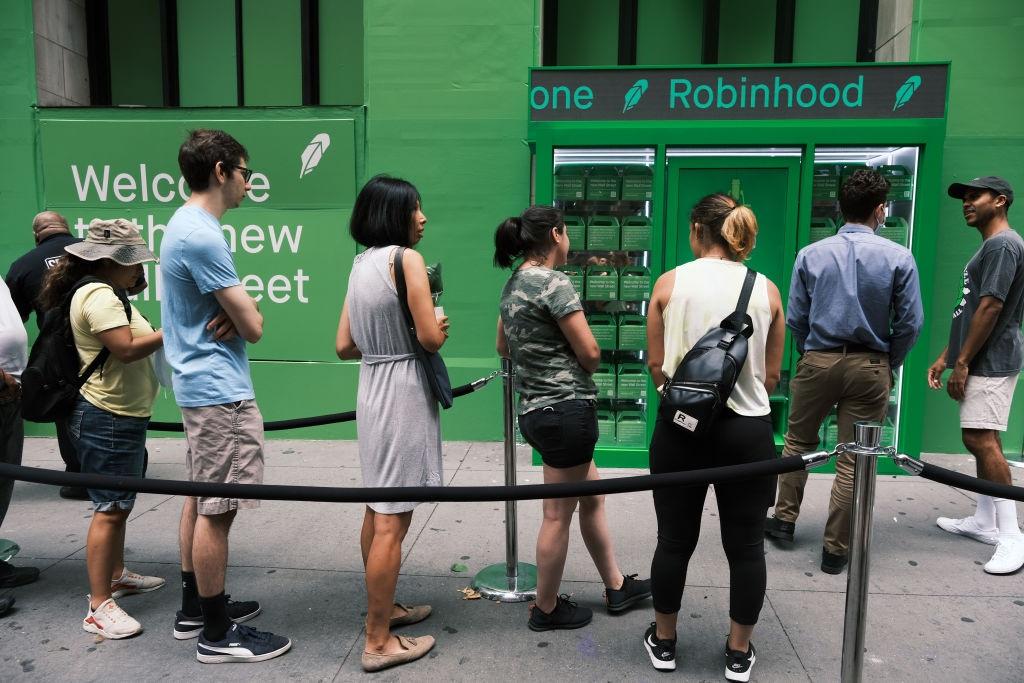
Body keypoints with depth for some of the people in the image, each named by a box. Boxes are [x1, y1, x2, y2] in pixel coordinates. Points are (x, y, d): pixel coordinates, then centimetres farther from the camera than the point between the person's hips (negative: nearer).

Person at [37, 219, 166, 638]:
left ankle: (116, 576, 35)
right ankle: (99, 607, 0)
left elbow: (129, 345, 13)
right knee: (110, 508, -7)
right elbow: (126, 349, -27)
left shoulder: (109, 294, 16)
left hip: (122, 418, 11)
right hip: (107, 420, -11)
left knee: (119, 505, 21)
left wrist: (163, 336, 1)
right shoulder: (98, 296, -17)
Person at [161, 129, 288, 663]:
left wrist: (236, 312, -6)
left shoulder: (186, 224, 12)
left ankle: (194, 608, 31)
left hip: (200, 385, 11)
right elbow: (253, 327, -19)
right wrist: (247, 315, 4)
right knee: (217, 509, -2)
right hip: (220, 390, -11)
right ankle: (217, 634, 10)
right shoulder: (201, 235, -20)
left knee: (200, 500, 17)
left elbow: (230, 308, 16)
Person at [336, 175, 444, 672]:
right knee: (392, 520, -2)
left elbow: (345, 346, 10)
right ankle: (379, 643, 9)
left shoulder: (361, 263, 11)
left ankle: (383, 608, 34)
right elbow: (431, 338, -17)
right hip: (403, 393, -9)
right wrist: (440, 324, 4)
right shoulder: (407, 258, -13)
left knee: (378, 510, 18)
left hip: (373, 389, 9)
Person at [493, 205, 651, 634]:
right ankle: (546, 609, 22)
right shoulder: (554, 283, -17)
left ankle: (617, 586, 35)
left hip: (535, 409, 10)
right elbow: (590, 353, -15)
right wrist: (580, 370, 6)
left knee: (592, 499, 21)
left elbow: (503, 347, 21)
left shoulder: (513, 284, 10)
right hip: (566, 408, -10)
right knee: (558, 515, 6)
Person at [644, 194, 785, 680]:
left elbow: (656, 364, -1)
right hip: (748, 430, 1)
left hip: (681, 427, 0)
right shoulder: (766, 289, 0)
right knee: (745, 544, 14)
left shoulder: (670, 282, -4)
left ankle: (663, 641, 30)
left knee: (675, 539, 13)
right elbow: (771, 374, 5)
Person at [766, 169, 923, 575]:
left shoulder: (811, 255, -3)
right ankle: (835, 550, 15)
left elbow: (795, 318, -1)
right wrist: (889, 366, 10)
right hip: (870, 366, 0)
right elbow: (910, 323, -4)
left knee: (798, 443, 20)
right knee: (853, 460, 7)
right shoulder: (898, 257, -5)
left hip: (818, 361, 1)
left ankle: (785, 519, 30)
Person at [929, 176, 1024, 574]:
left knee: (982, 440, -13)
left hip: (991, 362, -10)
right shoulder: (990, 246, 20)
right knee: (981, 440, 13)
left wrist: (962, 362, -18)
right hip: (982, 362, 10)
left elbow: (991, 307, -19)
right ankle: (984, 522, 21)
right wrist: (946, 357, 19)